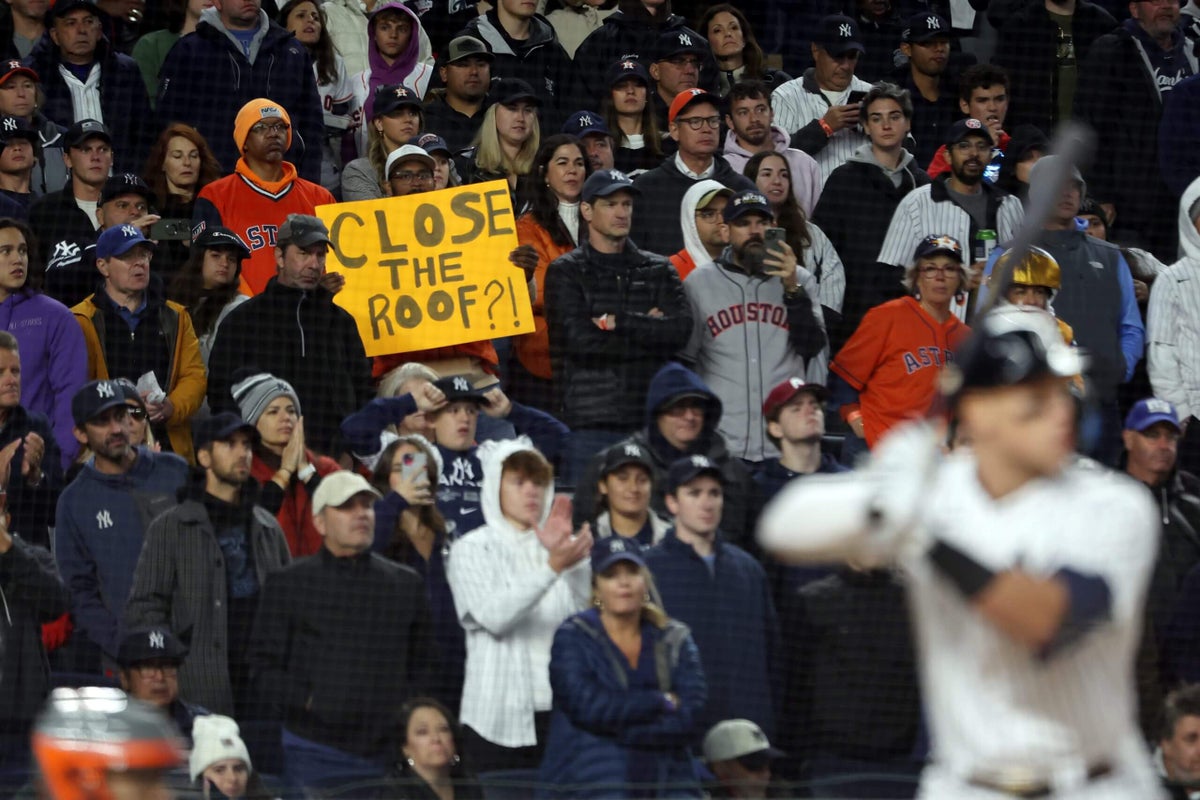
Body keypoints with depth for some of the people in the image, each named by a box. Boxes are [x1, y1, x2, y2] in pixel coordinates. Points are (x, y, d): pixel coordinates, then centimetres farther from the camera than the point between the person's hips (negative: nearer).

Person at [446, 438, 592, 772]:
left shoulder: (561, 545, 12)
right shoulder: (472, 550, 3)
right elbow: (495, 616, -14)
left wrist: (576, 561, -17)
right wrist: (552, 567, -24)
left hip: (561, 711, 3)